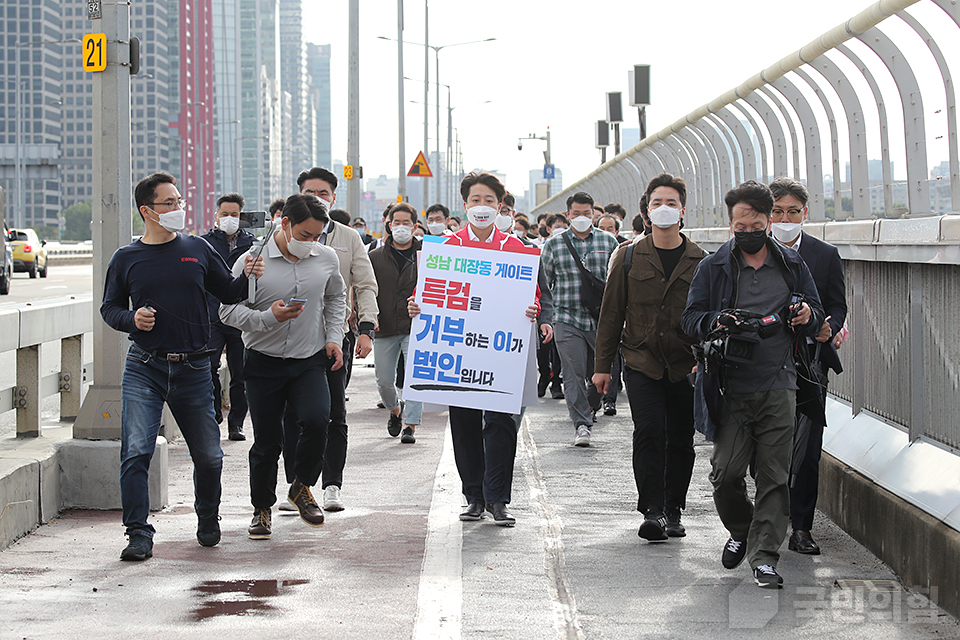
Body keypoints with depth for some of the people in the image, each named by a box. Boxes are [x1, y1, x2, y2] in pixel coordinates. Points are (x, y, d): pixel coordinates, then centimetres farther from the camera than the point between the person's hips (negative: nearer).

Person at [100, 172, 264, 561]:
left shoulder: (198, 250, 7)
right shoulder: (126, 259, 4)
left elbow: (227, 294, 14)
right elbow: (110, 308, 13)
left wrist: (247, 277, -6)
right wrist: (131, 319, -7)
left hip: (194, 368, 1)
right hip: (144, 368, -1)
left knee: (209, 457, 8)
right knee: (136, 452, -14)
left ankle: (208, 521, 32)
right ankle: (139, 534, -7)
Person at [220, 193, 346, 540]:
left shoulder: (327, 258, 1)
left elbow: (336, 298, 19)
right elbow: (228, 310, -9)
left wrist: (333, 337, 8)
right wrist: (269, 317, -23)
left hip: (310, 360, 2)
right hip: (264, 362, -2)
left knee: (317, 419, -22)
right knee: (267, 441, 4)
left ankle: (302, 487, 4)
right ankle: (262, 508, 25)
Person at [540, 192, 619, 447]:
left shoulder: (609, 241, 8)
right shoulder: (554, 244, 5)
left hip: (601, 320, 1)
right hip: (567, 319, -1)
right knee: (574, 374, -6)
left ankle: (588, 408, 32)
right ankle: (581, 424, 0)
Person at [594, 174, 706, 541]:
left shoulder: (699, 260, 6)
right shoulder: (629, 258, 5)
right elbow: (611, 314, 7)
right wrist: (602, 365, 4)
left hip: (685, 368, 1)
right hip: (641, 363, -1)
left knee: (681, 440, 6)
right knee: (648, 431, -15)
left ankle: (673, 511, 19)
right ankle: (652, 510, -13)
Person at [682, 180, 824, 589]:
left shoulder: (791, 265, 10)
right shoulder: (713, 267, 6)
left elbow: (816, 316, 18)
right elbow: (690, 317, 4)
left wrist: (807, 316, -6)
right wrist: (715, 322, -17)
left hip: (778, 389, 1)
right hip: (732, 388, -1)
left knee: (774, 475, -2)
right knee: (725, 473, -4)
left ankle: (764, 555, 2)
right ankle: (740, 530, 24)